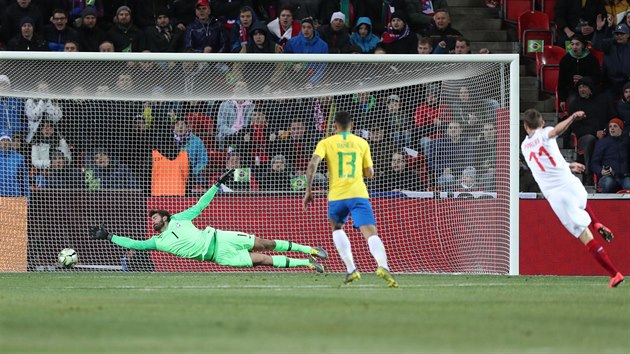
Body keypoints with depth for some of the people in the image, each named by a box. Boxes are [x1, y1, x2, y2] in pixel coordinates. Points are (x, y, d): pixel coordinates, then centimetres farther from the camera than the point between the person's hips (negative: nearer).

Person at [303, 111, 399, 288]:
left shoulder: (326, 143, 8)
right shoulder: (362, 143, 12)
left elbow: (313, 164, -7)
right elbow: (369, 173, 15)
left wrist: (308, 191, -3)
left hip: (336, 195, 0)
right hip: (358, 194, 0)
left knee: (337, 228, 27)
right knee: (370, 233, -11)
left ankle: (351, 269, 11)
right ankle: (383, 266, -39)